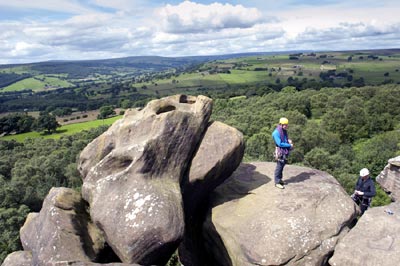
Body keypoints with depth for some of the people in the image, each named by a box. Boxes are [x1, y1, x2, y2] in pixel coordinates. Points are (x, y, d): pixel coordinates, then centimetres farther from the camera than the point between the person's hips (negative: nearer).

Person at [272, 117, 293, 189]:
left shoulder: (284, 131, 8)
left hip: (285, 151, 8)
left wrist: (289, 140, -3)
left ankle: (279, 179, 29)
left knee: (282, 165, 16)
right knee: (279, 166, -3)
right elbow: (280, 144, -22)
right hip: (280, 151, -8)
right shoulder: (276, 133, -18)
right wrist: (289, 145, -15)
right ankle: (277, 182, 5)